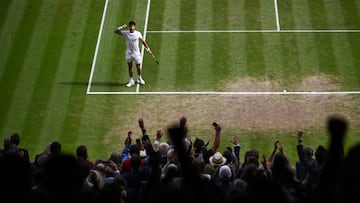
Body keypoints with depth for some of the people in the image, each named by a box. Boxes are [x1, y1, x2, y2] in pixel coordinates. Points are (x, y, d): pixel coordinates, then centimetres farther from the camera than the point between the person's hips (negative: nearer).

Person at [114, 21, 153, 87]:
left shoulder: (138, 33, -7)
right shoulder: (126, 33, -7)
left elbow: (143, 41, 5)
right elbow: (115, 31, -9)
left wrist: (148, 49, 8)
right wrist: (122, 27, -25)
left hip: (136, 53, -1)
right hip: (129, 53, 1)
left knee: (138, 66, 5)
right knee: (130, 67, 8)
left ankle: (140, 79, 28)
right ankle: (131, 80, 20)